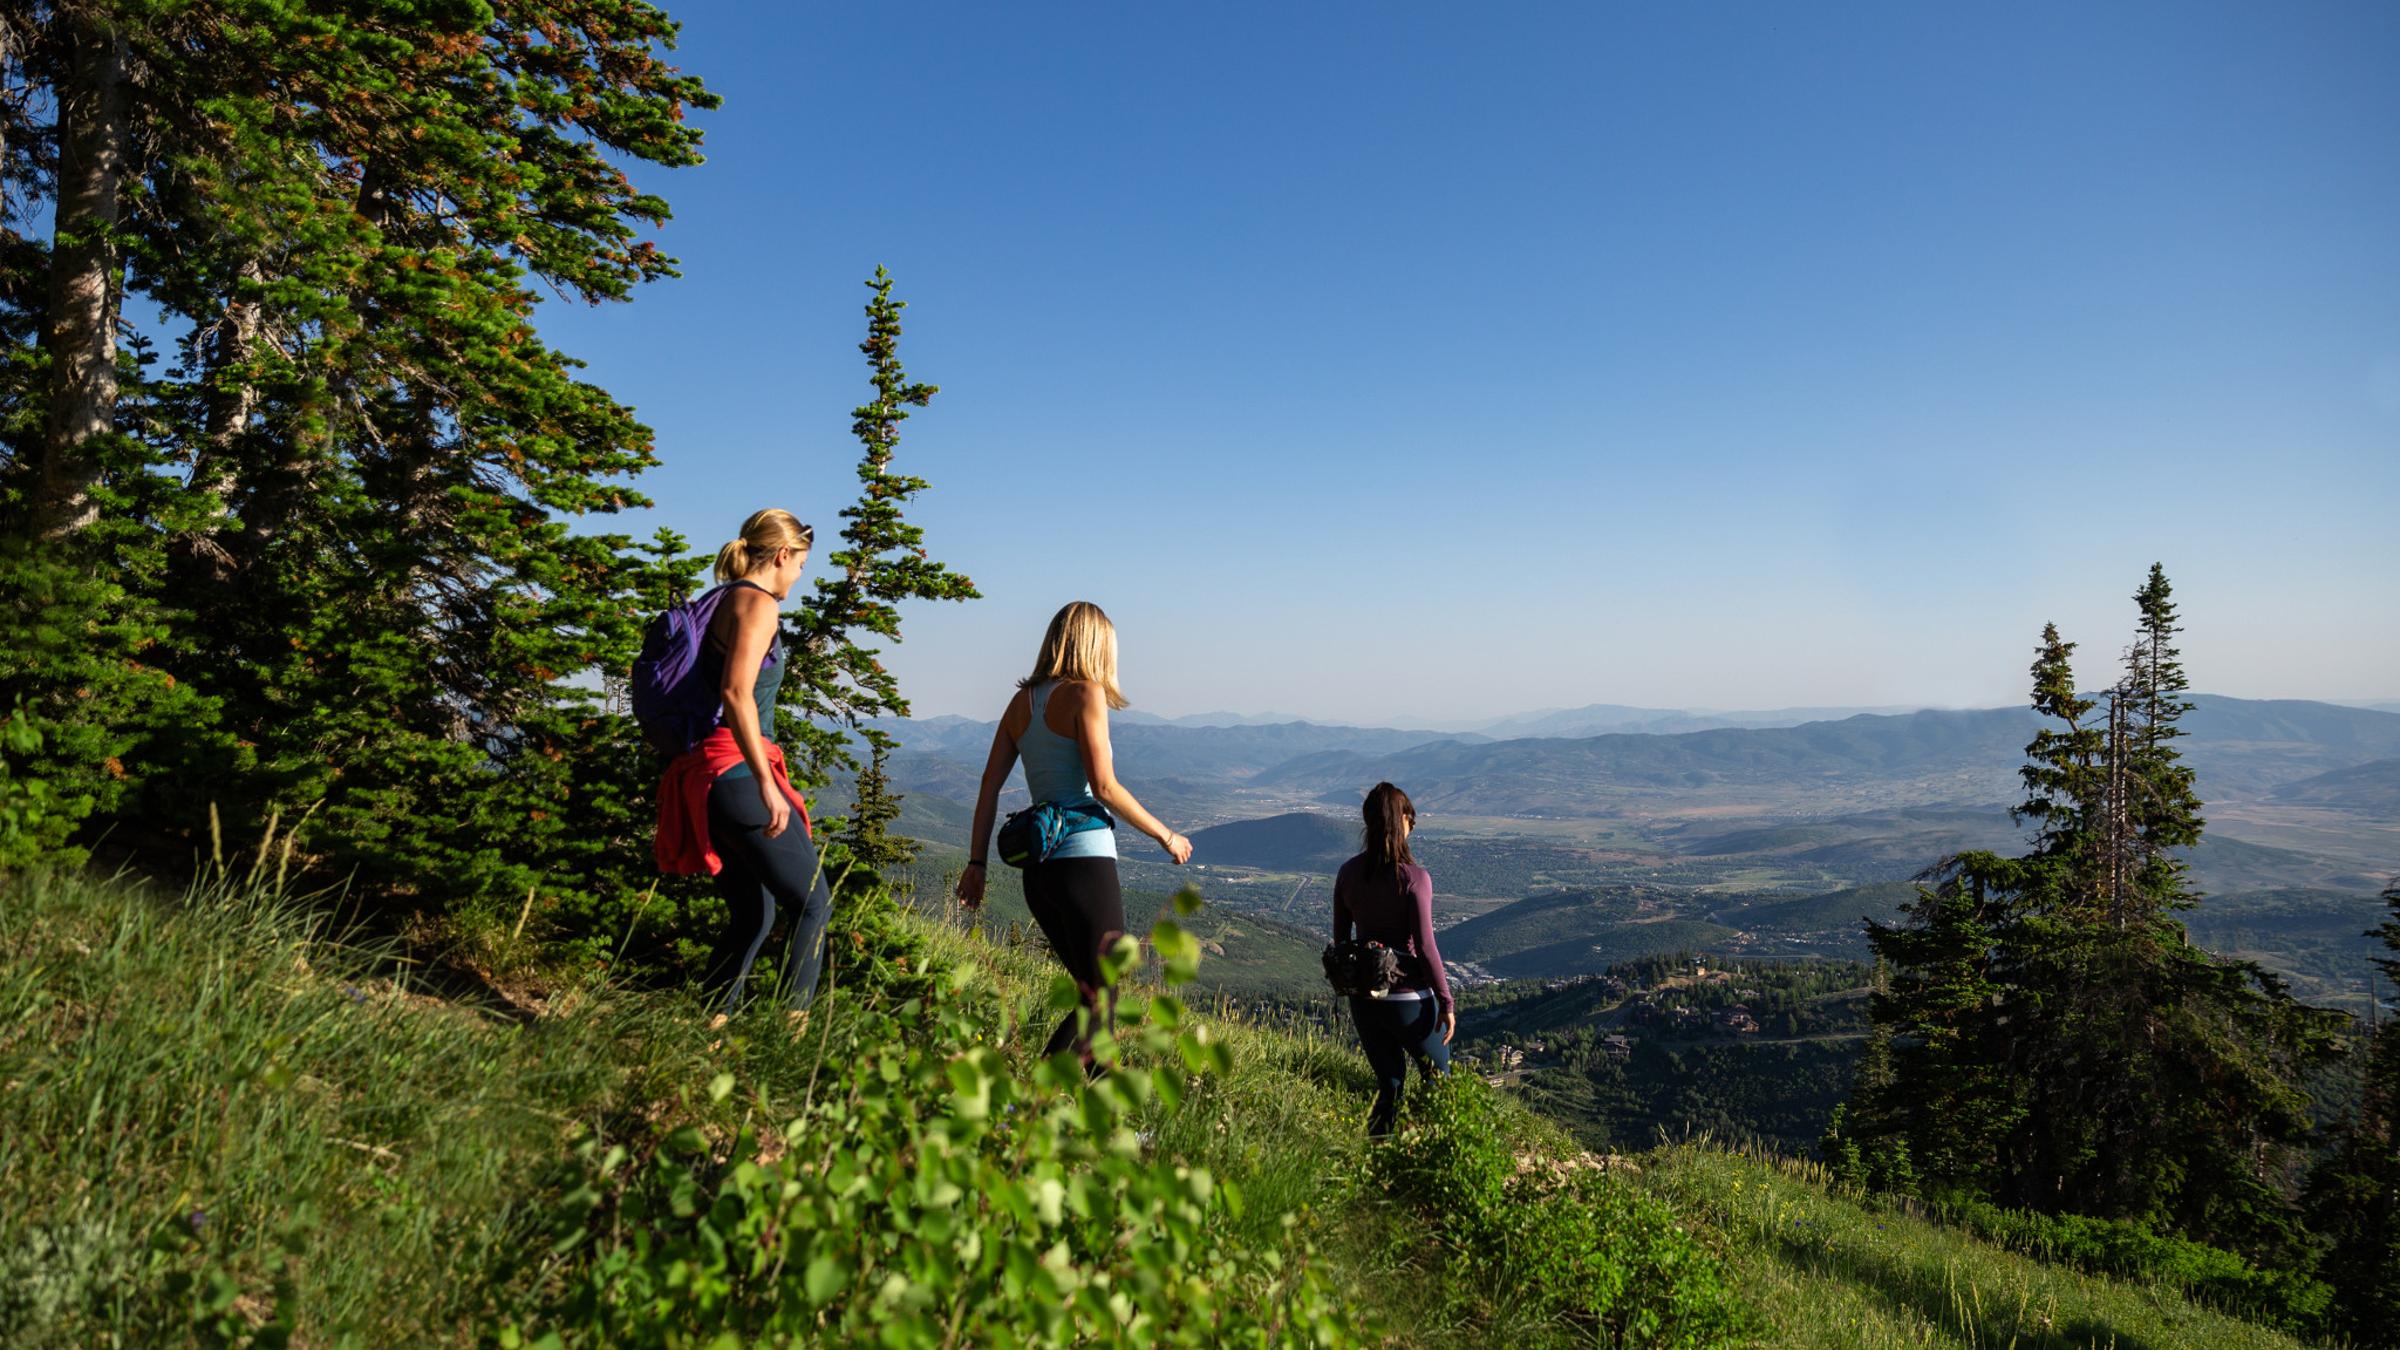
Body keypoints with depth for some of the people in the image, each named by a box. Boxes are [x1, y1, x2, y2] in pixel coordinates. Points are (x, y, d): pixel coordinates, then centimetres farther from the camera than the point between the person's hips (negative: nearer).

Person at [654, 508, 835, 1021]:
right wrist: (767, 784, -25)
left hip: (704, 776, 10)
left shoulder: (725, 600, 20)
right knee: (814, 903, -4)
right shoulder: (758, 602, -8)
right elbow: (736, 692, -21)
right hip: (737, 771, -9)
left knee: (752, 917, 16)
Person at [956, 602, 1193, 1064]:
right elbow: (1103, 787, -15)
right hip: (1086, 862, -7)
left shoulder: (1022, 701, 13)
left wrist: (977, 862, 13)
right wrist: (1165, 835, -4)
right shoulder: (1085, 694, -7)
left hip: (1038, 869, 8)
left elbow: (989, 786, 10)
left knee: (1093, 995, 19)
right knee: (1100, 1003, -2)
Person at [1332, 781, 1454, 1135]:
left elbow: (1340, 937, 6)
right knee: (1438, 1077, 18)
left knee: (1388, 1082, 20)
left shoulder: (1348, 873, -2)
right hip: (1409, 999, -5)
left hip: (1363, 997, 5)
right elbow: (1425, 948, -17)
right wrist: (1446, 1002, -6)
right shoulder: (1414, 878, -18)